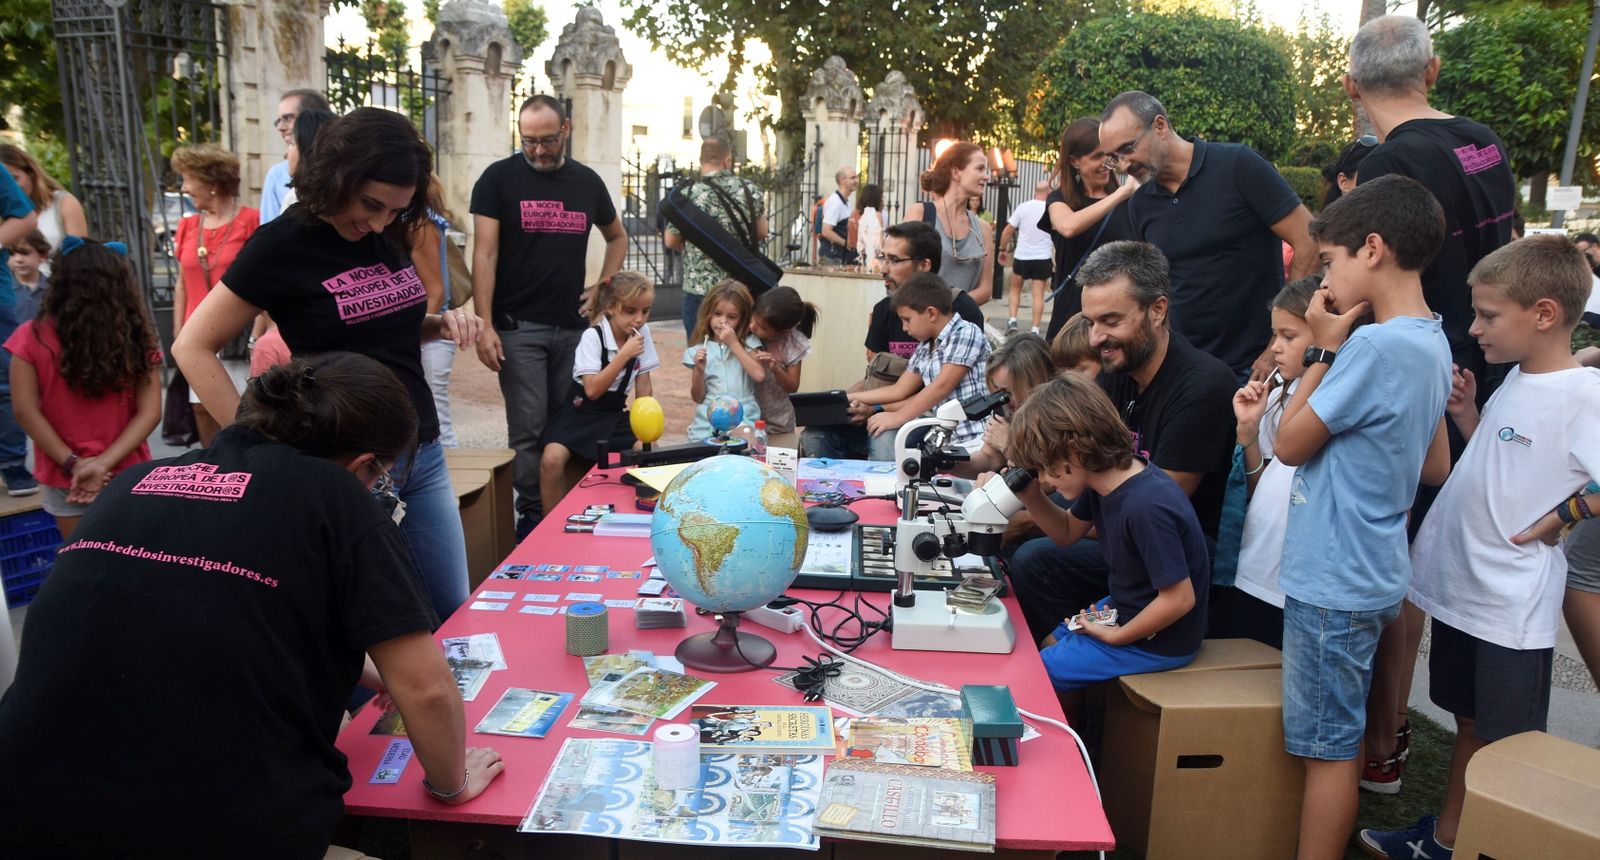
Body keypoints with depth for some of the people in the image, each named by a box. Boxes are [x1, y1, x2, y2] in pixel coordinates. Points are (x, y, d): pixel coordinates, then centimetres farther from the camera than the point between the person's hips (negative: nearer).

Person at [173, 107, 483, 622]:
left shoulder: (389, 236, 6)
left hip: (423, 457, 6)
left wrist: (442, 323, 0)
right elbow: (193, 348, -7)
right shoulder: (283, 244, -11)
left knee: (452, 612, 12)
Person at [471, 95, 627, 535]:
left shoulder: (587, 181, 10)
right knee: (528, 428, -4)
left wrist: (603, 287, 10)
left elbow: (617, 237, 26)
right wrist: (485, 326, -15)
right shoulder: (499, 178, -2)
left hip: (574, 325, 4)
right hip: (518, 327, -4)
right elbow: (484, 255, -7)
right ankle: (530, 515, 7)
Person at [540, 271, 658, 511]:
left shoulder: (643, 333, -1)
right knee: (552, 461, -29)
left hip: (615, 416, 4)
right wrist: (625, 354, -25)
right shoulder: (593, 337, -15)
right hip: (582, 413, -4)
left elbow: (643, 384, 5)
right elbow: (593, 390, -22)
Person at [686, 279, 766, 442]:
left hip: (744, 419, -1)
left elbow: (760, 376, -11)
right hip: (707, 422, 1)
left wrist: (734, 343, -6)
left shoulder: (749, 343, 7)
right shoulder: (698, 349, 8)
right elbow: (697, 397, 9)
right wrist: (699, 371, -10)